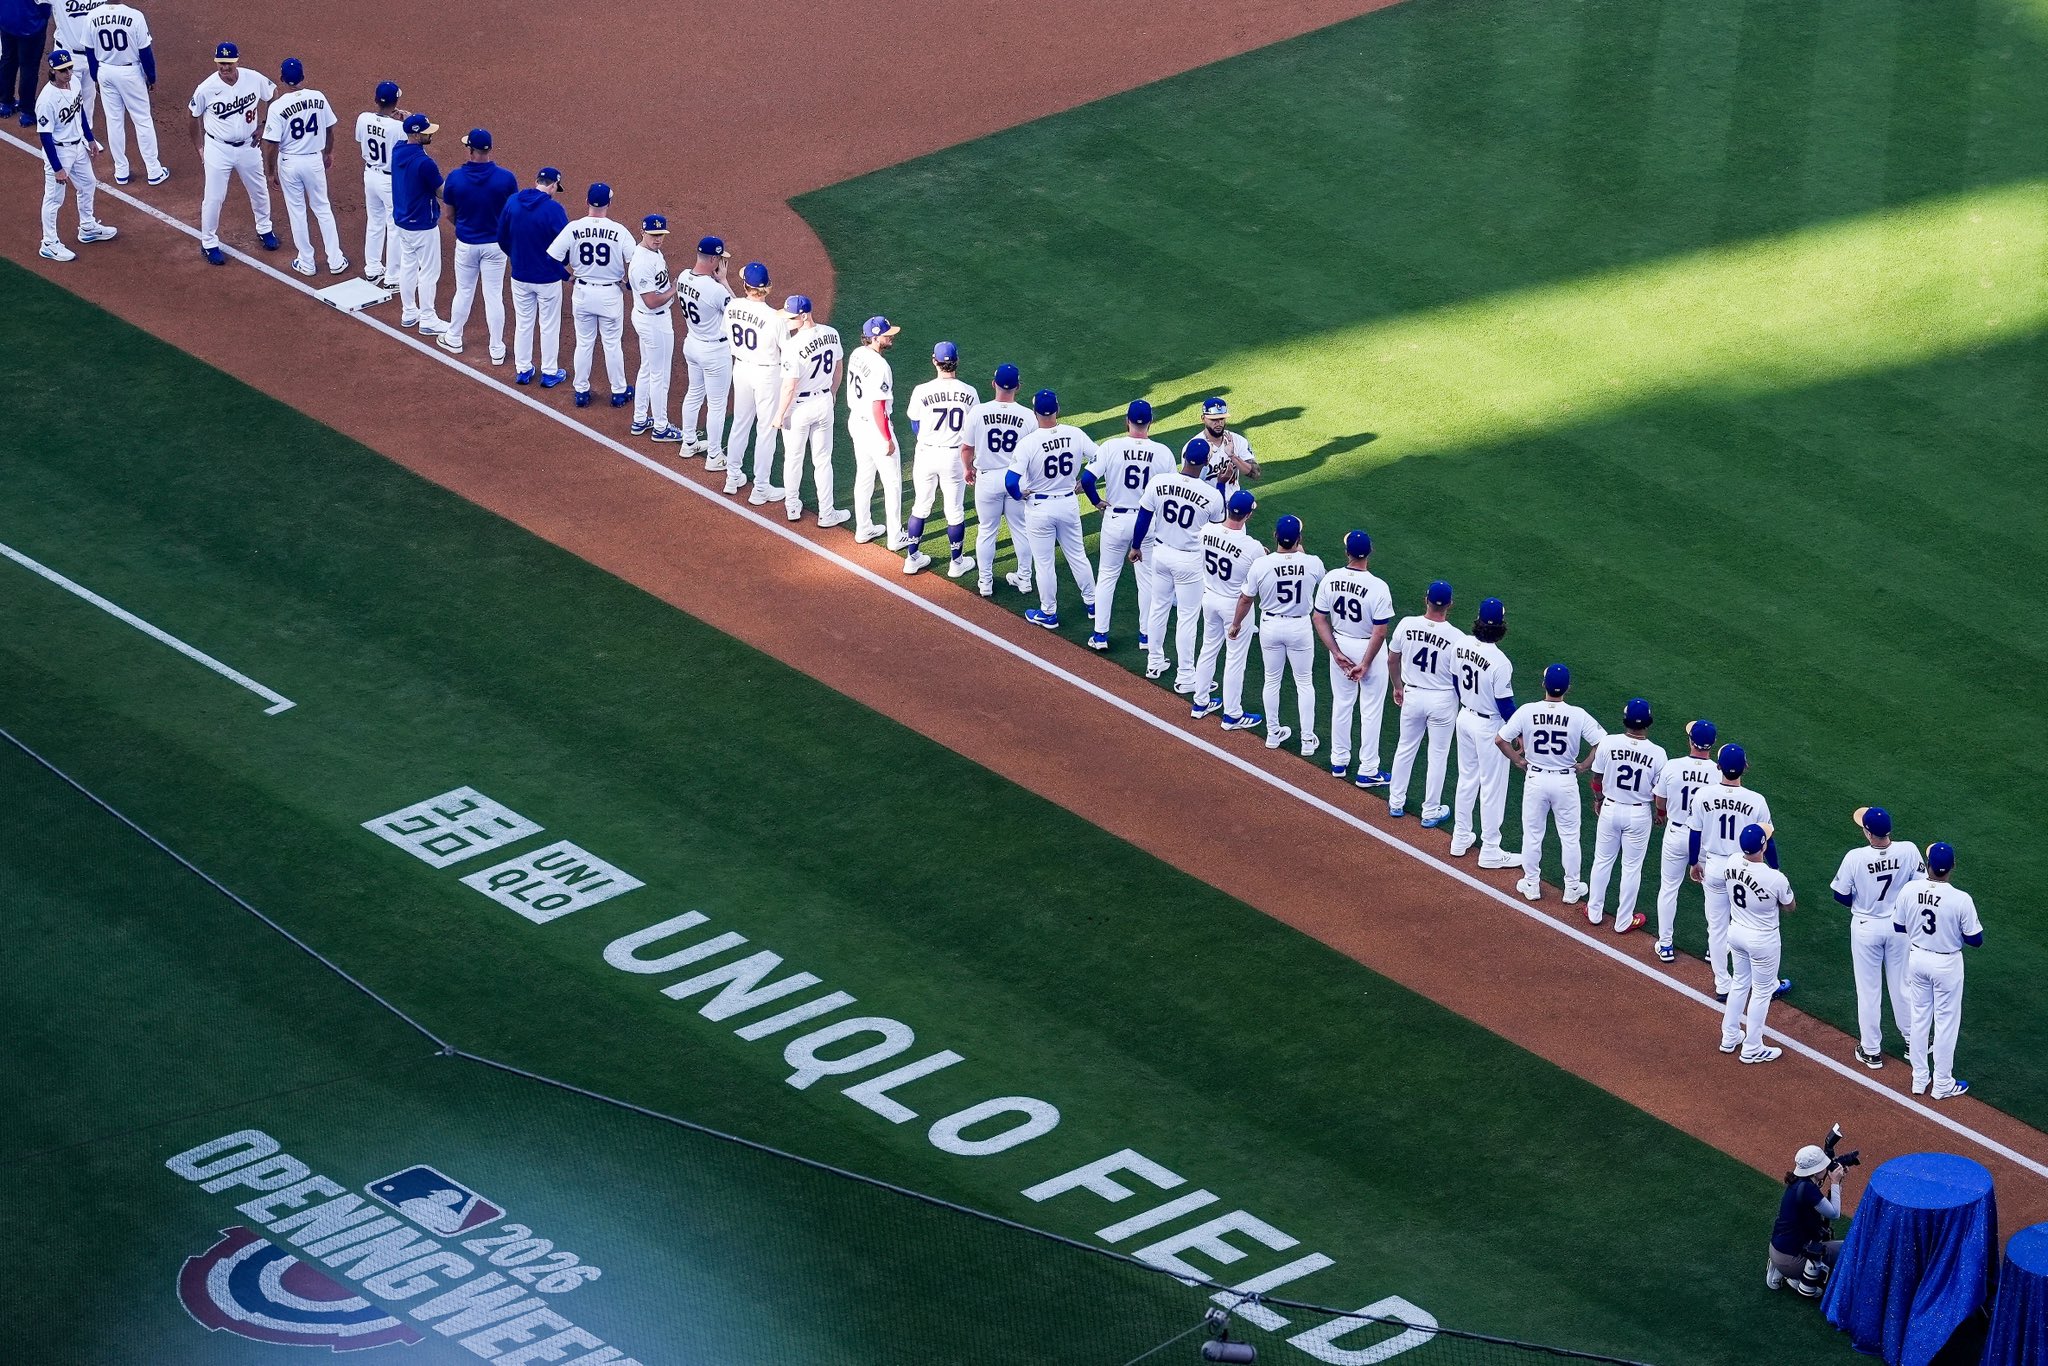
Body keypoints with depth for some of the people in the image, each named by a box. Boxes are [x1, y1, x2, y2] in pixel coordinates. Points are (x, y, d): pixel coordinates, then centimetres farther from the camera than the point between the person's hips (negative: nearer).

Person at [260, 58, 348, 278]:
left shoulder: (278, 107, -19)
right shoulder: (318, 98, -9)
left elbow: (272, 144, -16)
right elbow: (329, 129, 4)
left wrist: (272, 171, -2)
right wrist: (329, 152, 21)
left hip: (289, 163, -3)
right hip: (315, 160, 3)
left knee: (296, 211, 13)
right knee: (323, 209, 16)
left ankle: (306, 262, 22)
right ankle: (336, 261, 19)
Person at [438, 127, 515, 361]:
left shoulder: (455, 177, -16)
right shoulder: (506, 178, -18)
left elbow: (450, 212, -1)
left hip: (466, 244, 0)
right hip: (495, 244, 0)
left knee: (464, 292, 20)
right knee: (493, 296, 10)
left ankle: (454, 339, 36)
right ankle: (497, 350, 18)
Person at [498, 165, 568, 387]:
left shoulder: (512, 202, -7)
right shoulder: (553, 209, -21)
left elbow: (502, 238, 3)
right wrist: (564, 271, 0)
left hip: (520, 275, 4)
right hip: (548, 278, -4)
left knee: (523, 323, 18)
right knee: (549, 325, 12)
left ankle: (522, 370, 27)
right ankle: (549, 373, 22)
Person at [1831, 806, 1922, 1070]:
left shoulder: (1855, 858, -24)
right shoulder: (1908, 851, -18)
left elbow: (1841, 896, -12)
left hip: (1865, 927, -2)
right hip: (1900, 925, 2)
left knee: (1868, 989, 12)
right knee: (1902, 985, 20)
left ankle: (1871, 1051, 21)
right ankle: (1913, 1041, 34)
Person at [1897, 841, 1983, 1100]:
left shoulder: (1909, 890, -15)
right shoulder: (1961, 900, -25)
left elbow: (1898, 927, -1)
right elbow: (1976, 940, -14)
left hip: (1917, 959, 4)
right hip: (1947, 964, -4)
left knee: (1919, 1017, 19)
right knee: (1946, 1022, 12)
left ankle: (1919, 1080, 30)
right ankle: (1942, 1084, 24)